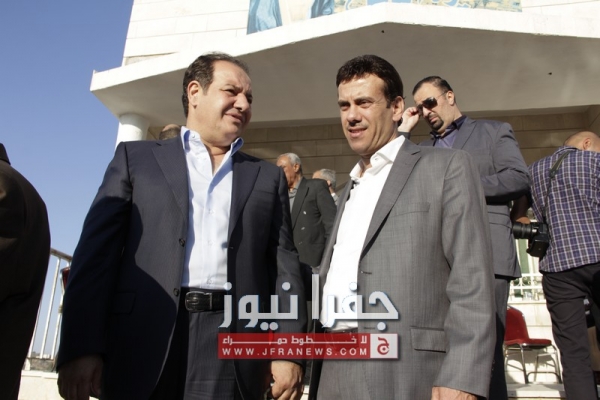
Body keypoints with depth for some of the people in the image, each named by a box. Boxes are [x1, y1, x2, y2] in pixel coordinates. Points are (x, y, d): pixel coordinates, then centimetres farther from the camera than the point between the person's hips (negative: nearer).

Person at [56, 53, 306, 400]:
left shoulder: (269, 177, 14)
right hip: (143, 347, 0)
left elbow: (283, 265, 8)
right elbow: (97, 252, 2)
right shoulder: (136, 157, 9)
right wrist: (82, 348, -6)